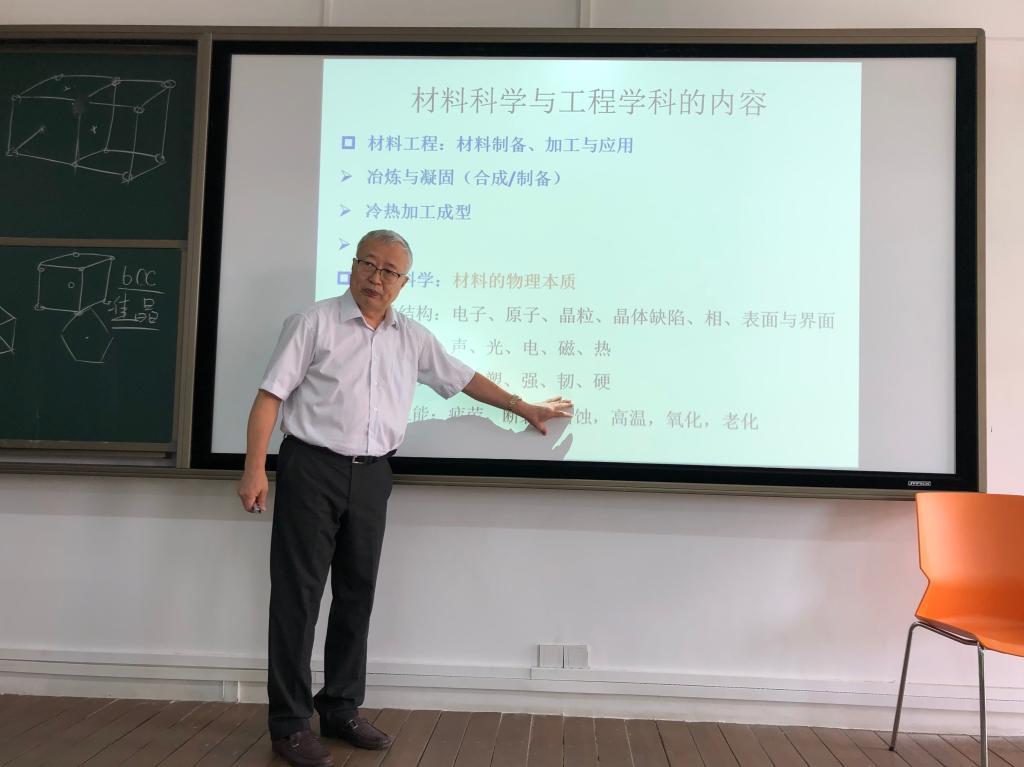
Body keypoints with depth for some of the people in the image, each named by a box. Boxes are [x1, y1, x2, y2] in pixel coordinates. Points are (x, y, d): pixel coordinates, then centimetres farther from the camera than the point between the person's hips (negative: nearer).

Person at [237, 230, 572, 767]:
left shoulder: (413, 339, 11)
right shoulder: (314, 323, -3)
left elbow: (463, 378, 21)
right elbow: (270, 396, -7)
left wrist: (523, 408, 24)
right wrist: (254, 469, -15)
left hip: (371, 477, 5)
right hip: (312, 469, -5)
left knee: (356, 595, 10)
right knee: (298, 595, 0)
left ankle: (341, 710, 25)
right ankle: (289, 723, 11)